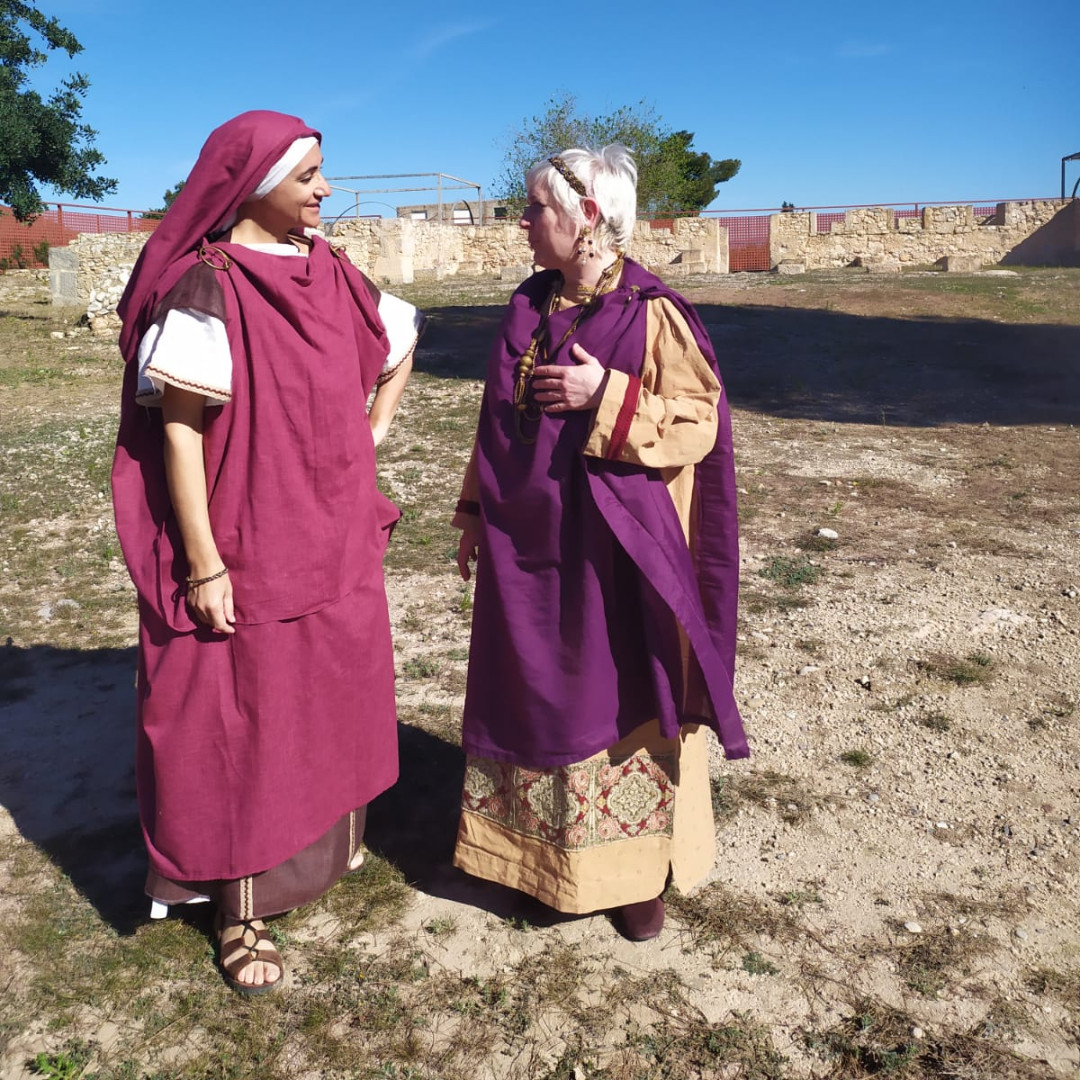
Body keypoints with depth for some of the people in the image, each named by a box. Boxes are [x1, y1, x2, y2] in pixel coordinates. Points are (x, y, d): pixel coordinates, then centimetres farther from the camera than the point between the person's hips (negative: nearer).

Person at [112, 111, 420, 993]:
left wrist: (372, 433, 11)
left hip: (335, 539, 7)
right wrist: (203, 564, -17)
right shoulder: (206, 288, -14)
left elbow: (399, 341, 22)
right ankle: (240, 909, 21)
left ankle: (330, 836, 42)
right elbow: (178, 430, -15)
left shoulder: (330, 272, 5)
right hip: (250, 547, -6)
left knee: (331, 695, 19)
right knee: (242, 720, 5)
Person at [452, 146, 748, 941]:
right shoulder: (530, 307, 7)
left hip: (610, 549, -6)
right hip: (527, 545, 6)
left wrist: (608, 397, -22)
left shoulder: (651, 314, -11)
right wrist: (476, 511, 13)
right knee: (531, 693, 15)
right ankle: (537, 846, 35)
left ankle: (635, 873, 25)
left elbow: (696, 426, -12)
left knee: (618, 698, 6)